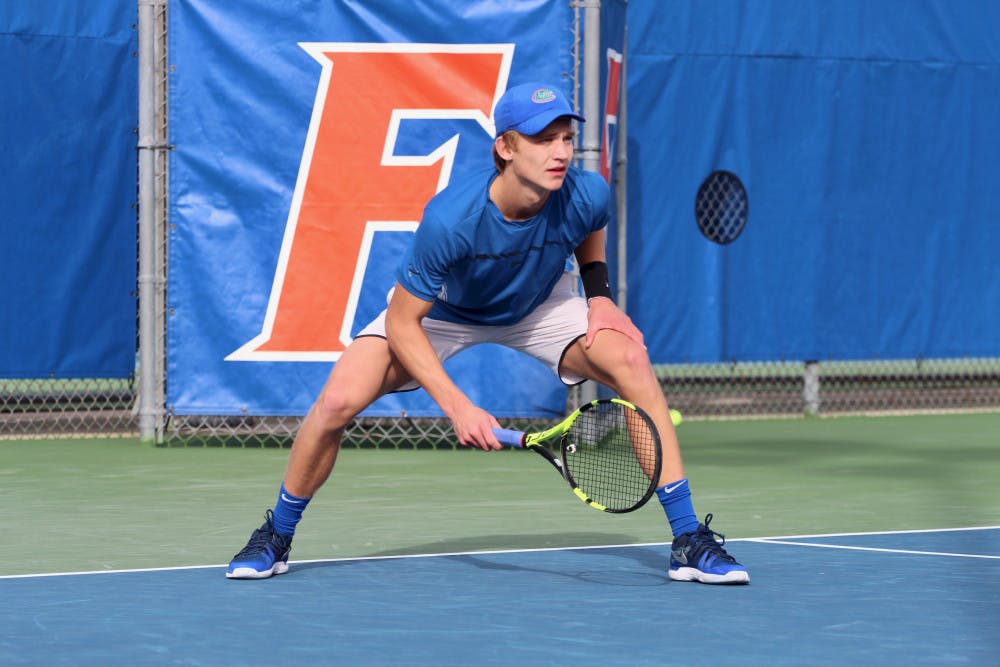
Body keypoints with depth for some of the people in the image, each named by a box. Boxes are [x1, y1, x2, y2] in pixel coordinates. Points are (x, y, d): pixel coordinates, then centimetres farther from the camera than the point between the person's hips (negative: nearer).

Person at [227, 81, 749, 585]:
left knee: (633, 361, -23)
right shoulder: (449, 218, -39)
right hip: (441, 310, -2)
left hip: (541, 306, 2)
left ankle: (689, 540, -14)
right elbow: (402, 323, -28)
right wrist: (456, 407, -33)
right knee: (338, 400, -21)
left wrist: (599, 295, -12)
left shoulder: (585, 195, -29)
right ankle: (275, 537, 7)